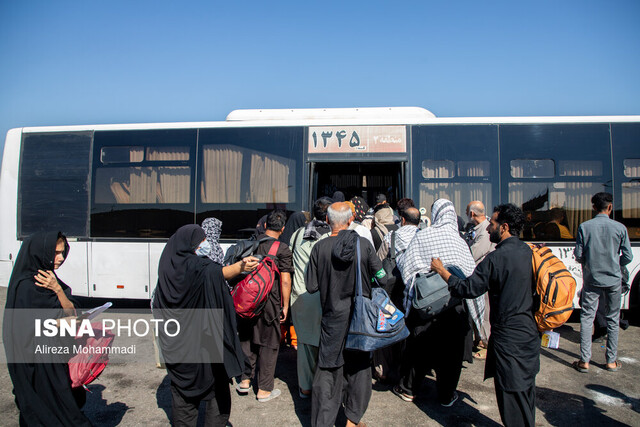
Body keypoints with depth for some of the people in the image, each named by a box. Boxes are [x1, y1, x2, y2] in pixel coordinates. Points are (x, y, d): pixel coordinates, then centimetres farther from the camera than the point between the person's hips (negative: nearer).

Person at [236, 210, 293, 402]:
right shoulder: (282, 248, -11)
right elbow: (285, 280, -13)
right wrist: (285, 306, -3)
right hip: (269, 302, -5)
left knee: (247, 339, 20)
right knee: (268, 344, 8)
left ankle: (245, 380, 29)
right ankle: (264, 390, 17)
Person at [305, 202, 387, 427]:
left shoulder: (320, 248, -11)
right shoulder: (363, 244, -10)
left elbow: (311, 286, -7)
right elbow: (382, 278, -4)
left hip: (333, 317, -1)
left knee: (328, 371, 10)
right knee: (359, 367, 18)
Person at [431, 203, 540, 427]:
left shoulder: (497, 258, -20)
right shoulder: (528, 251, 3)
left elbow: (468, 288, -17)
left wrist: (442, 270, -6)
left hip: (509, 337, -8)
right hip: (530, 333, 8)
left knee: (511, 393, 5)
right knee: (526, 389, 22)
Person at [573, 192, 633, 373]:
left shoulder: (584, 227, -7)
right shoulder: (620, 228, -6)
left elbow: (578, 255, -7)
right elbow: (627, 257, -2)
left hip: (591, 280, -1)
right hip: (613, 280, 1)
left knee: (587, 318, 5)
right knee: (612, 320, 12)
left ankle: (584, 361, 7)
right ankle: (611, 361, 20)